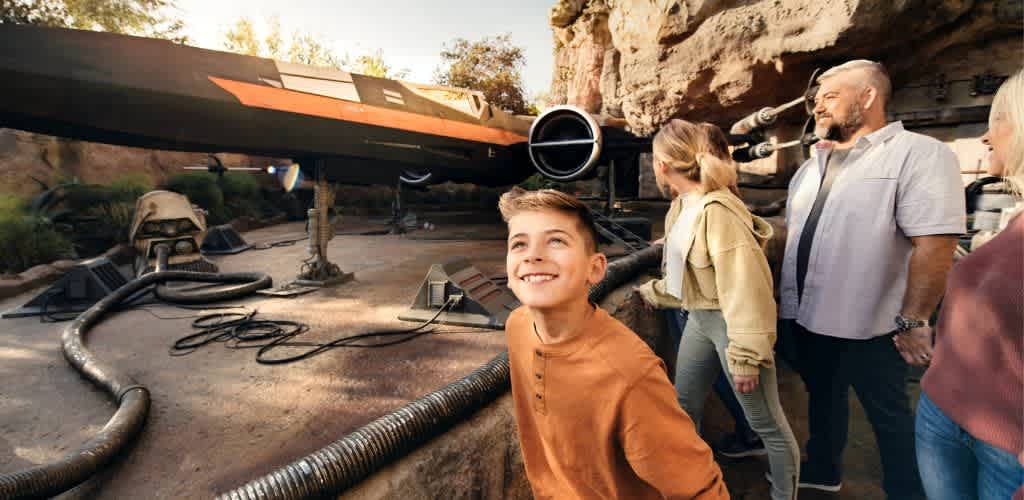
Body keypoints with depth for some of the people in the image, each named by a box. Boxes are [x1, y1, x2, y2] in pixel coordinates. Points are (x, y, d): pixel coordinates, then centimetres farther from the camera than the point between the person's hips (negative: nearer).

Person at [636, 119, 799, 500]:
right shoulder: (690, 205, 6)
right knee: (683, 407, 20)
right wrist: (652, 292, 26)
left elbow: (744, 285, -26)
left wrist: (745, 355, -24)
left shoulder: (716, 210, -24)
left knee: (766, 423, 10)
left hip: (729, 324, -10)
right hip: (700, 319, 10)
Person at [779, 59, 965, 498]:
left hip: (867, 325, -7)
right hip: (806, 317, 7)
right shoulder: (812, 166, 10)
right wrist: (783, 294, 13)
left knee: (888, 416, 11)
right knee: (822, 397, 23)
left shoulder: (919, 154, -13)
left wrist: (912, 320, -19)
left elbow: (935, 244, -19)